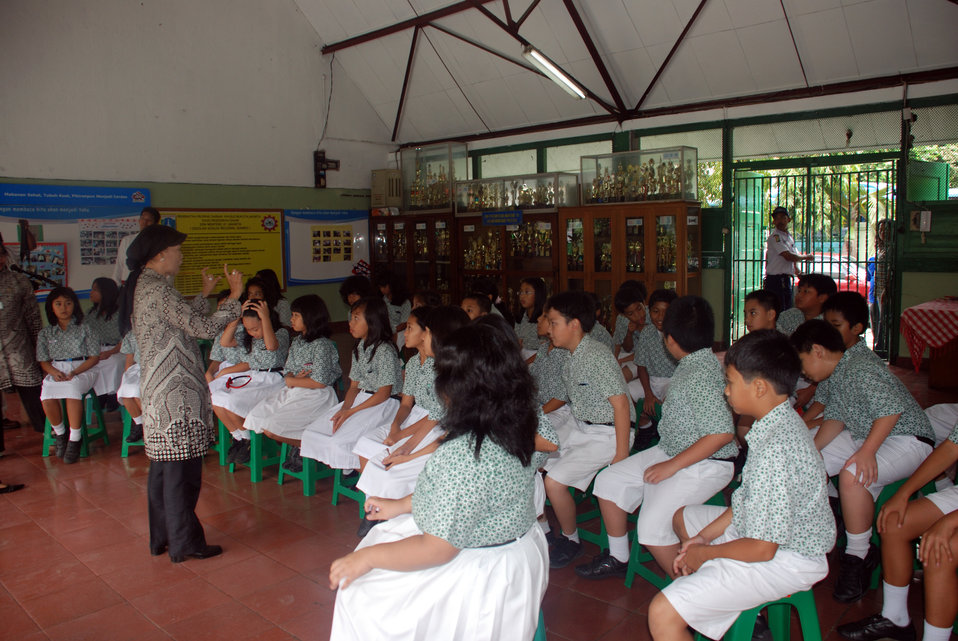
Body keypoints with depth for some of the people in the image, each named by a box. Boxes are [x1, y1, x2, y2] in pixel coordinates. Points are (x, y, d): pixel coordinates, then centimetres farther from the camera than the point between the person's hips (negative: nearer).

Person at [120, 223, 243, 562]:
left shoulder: (142, 286, 13)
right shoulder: (157, 288, -18)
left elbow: (181, 320, 21)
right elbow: (203, 327, -21)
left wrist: (205, 294, 26)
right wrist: (234, 297, -12)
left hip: (158, 394, 10)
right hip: (175, 397, -10)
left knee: (162, 468, 17)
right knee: (182, 471, 0)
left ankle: (161, 538, 28)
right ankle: (184, 543, 11)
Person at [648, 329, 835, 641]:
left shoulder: (775, 451, -32)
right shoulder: (779, 422, -1)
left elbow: (761, 549, -28)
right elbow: (748, 499, 9)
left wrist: (705, 552, -11)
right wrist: (704, 536, 4)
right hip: (762, 532, 11)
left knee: (662, 614, -22)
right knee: (682, 517, 30)